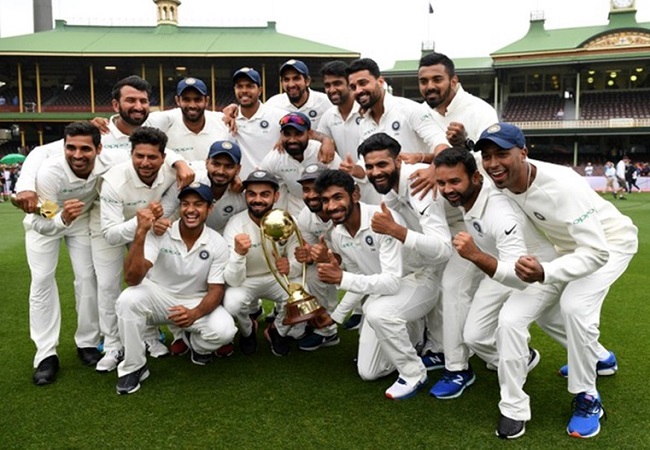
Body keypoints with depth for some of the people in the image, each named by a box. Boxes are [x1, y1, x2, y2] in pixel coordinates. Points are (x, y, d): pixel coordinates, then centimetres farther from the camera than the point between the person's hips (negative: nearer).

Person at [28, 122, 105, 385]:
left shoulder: (105, 166, -34)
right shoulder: (49, 173, -40)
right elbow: (41, 225, -35)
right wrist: (63, 219, -55)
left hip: (82, 220, 2)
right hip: (45, 220, -2)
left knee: (88, 278, 2)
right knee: (42, 280, -4)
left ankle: (88, 343, 16)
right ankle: (46, 354, 3)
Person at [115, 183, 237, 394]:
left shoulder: (218, 244, -14)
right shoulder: (159, 233, -20)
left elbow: (216, 289, -10)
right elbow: (132, 278, -29)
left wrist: (194, 314, -31)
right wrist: (141, 233, -41)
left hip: (196, 303, 1)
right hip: (159, 298, 0)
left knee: (224, 330, -27)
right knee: (128, 299, -32)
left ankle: (196, 344, 12)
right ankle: (134, 367, -9)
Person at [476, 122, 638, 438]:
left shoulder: (561, 186, -42)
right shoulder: (499, 177, -22)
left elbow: (597, 252, -42)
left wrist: (545, 273, -58)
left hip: (611, 242, -8)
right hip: (571, 244, 8)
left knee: (575, 305, -27)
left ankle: (587, 399, -6)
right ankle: (599, 358, 36)